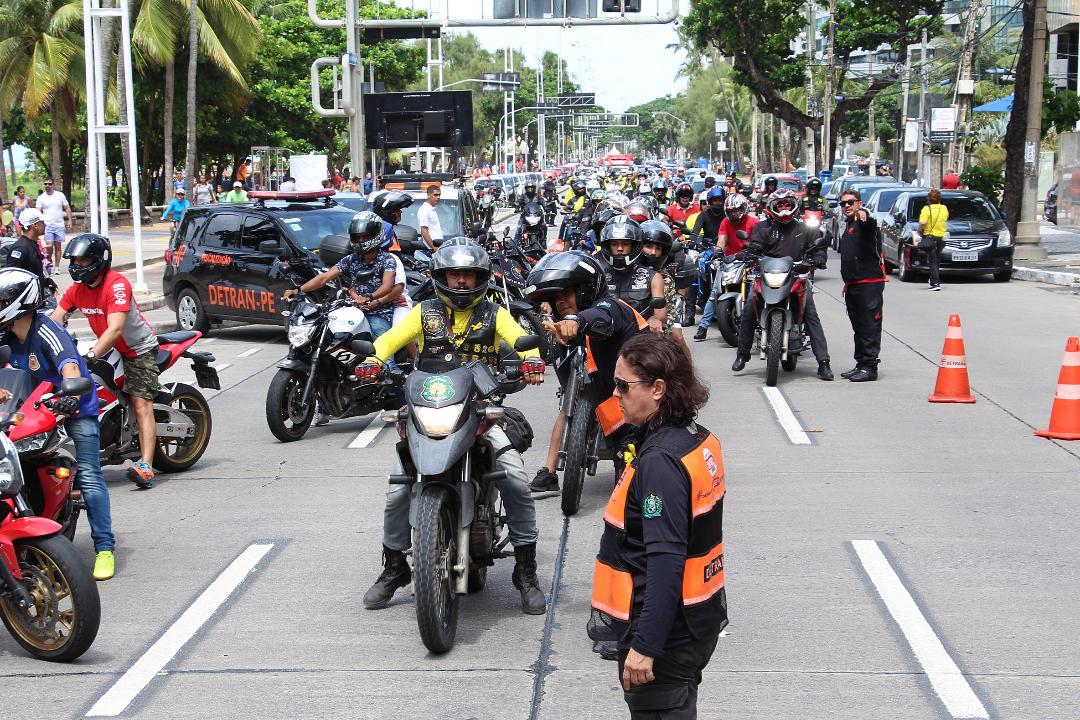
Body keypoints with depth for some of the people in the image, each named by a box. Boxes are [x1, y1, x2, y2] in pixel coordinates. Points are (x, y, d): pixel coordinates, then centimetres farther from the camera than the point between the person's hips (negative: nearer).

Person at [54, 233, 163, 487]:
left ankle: (145, 467, -29)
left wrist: (90, 356, -44)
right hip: (109, 349, 8)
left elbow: (115, 329, -34)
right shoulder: (77, 289, -1)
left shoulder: (117, 284, -24)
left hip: (139, 349, -8)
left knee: (141, 405, -18)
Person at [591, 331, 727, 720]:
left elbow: (666, 560, -27)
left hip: (665, 628, -9)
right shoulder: (701, 440, 4)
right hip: (699, 617, 9)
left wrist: (645, 645, -26)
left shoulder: (660, 461, -23)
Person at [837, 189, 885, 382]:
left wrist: (864, 215, -56)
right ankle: (861, 364, 21)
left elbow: (871, 224, -34)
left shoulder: (864, 223, -7)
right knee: (858, 328, 14)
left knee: (870, 327, -8)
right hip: (853, 285, 10)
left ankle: (869, 367, -8)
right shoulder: (849, 227, 23)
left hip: (869, 283, -10)